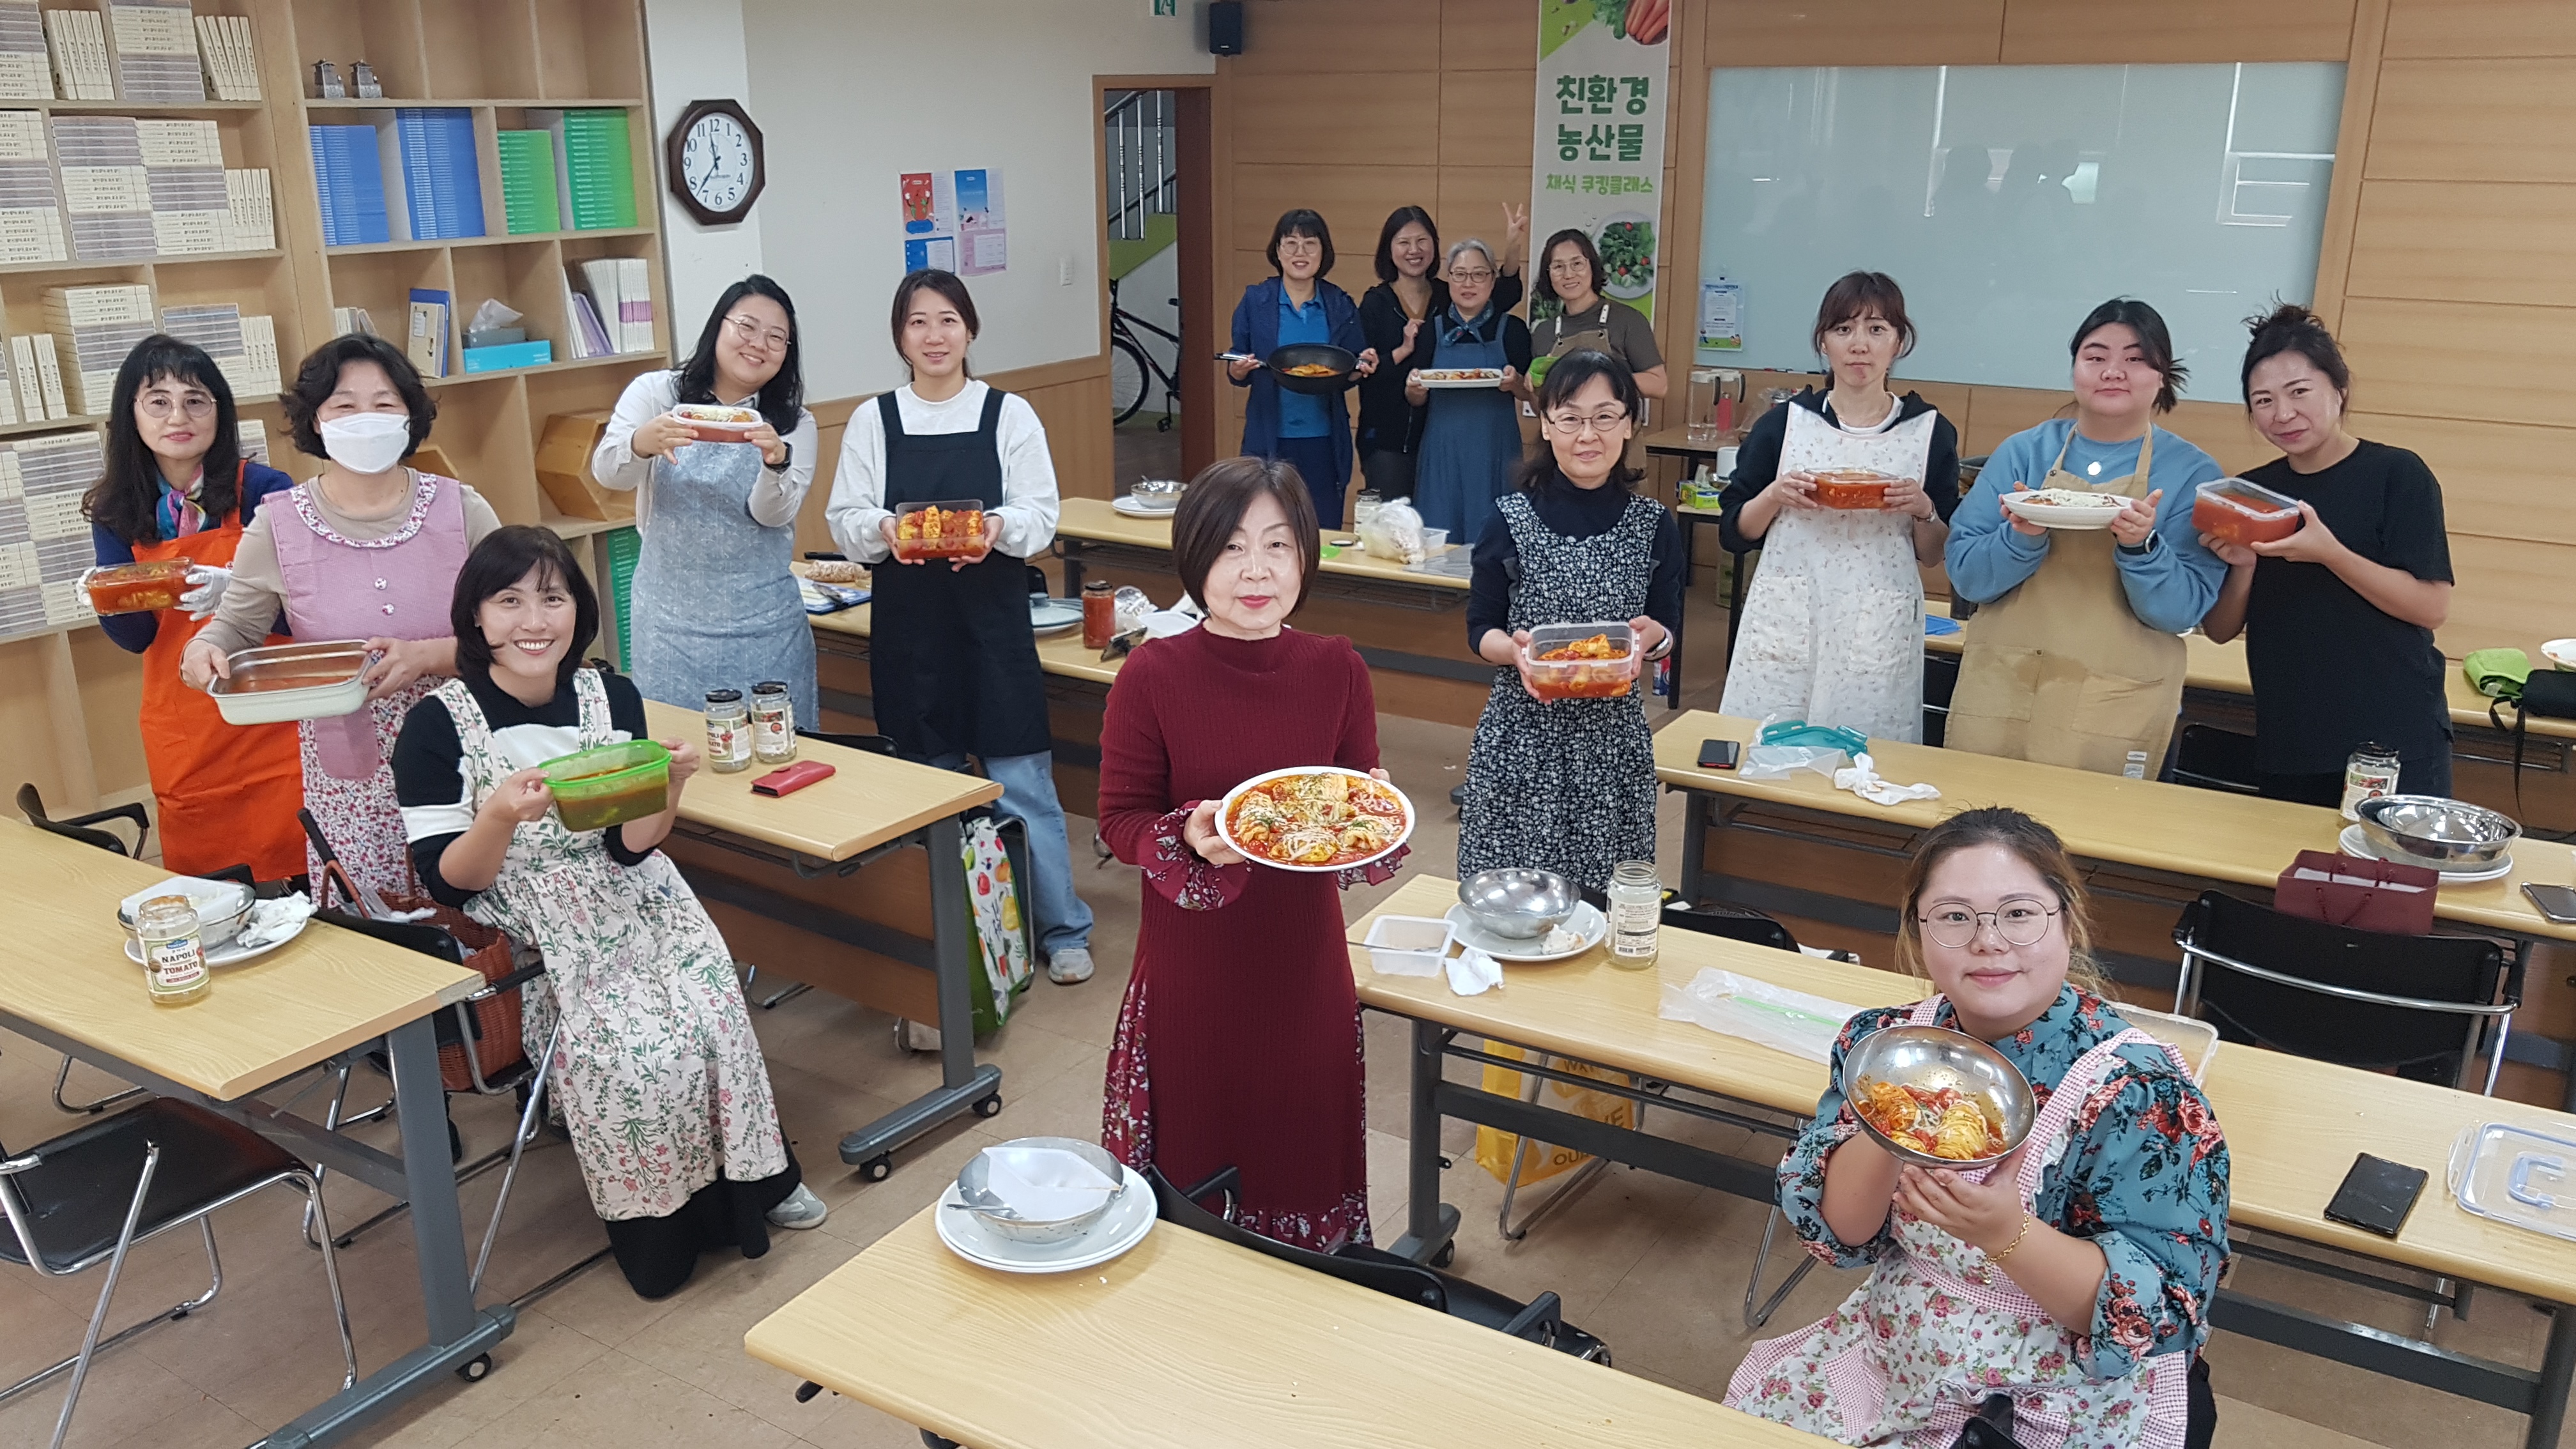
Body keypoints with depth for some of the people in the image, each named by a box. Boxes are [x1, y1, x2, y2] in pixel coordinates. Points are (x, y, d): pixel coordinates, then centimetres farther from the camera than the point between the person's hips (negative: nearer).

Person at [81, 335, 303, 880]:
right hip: (184, 737, 3)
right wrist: (112, 603, -13)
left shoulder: (264, 489, -7)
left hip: (274, 723, -3)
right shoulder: (118, 511, 3)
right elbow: (136, 638, 9)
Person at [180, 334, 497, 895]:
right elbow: (235, 624, 13)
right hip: (349, 782, 1)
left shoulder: (460, 509, -1)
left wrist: (429, 657, -20)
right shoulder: (279, 526, 1)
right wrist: (204, 650, -9)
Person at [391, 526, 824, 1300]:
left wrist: (669, 785, -23)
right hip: (528, 940, -3)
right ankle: (662, 1220, 1)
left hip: (634, 908, 3)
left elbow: (632, 847, -3)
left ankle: (750, 1176, 3)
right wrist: (501, 815, -29)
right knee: (638, 1052, -24)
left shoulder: (612, 698, -1)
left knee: (713, 1019, -22)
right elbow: (446, 883, -10)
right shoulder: (437, 726, -9)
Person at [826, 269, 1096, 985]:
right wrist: (883, 528, -18)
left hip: (992, 623, -2)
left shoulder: (1010, 415, 2)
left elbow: (1040, 514, -2)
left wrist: (999, 527, -23)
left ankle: (1063, 930, 12)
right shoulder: (873, 422, 5)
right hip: (909, 626, 2)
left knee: (1021, 780, -2)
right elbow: (845, 520, 3)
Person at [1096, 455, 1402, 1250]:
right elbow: (1119, 818, -7)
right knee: (1192, 1156, 12)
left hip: (1303, 954, 2)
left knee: (1301, 1151, 17)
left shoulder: (1336, 669, -6)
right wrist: (1189, 837, -27)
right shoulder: (1153, 675, -13)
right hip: (1191, 957, -2)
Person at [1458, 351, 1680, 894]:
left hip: (1613, 742, 1)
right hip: (1522, 738, -1)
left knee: (1603, 900, 4)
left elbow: (1667, 631, 8)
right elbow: (1480, 630, 1)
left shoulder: (1654, 526, 1)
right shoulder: (1510, 522, -3)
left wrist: (1652, 637, -15)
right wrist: (1513, 648, -20)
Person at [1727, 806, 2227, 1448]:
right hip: (1891, 1363, 4)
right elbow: (1836, 1231, -7)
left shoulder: (2141, 1089, -19)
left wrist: (2005, 1234, -36)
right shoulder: (1883, 1039, -6)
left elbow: (2157, 1313, -20)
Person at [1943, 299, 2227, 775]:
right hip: (1997, 698, 2)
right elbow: (1963, 574, 0)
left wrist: (2141, 548, -22)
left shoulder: (2192, 473, 0)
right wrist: (2022, 538, -18)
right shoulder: (2024, 451, 4)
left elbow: (2184, 610, -5)